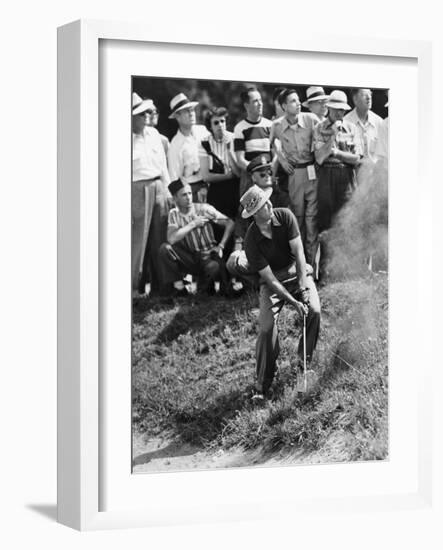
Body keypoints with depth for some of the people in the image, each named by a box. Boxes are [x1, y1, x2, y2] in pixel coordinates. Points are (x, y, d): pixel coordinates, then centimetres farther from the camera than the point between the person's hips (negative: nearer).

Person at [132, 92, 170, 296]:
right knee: (138, 239, -3)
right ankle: (135, 285, 6)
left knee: (159, 238, 8)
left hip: (158, 187, 6)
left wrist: (167, 189, 15)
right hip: (138, 189, -6)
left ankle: (160, 283, 17)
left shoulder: (153, 133, 11)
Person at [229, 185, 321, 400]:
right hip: (272, 280, -2)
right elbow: (269, 278, -19)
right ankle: (262, 384, -7)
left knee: (314, 311, -23)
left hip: (297, 271, 2)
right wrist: (293, 302, -26)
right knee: (266, 327, -21)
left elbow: (298, 253, -14)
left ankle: (302, 366, -5)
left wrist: (303, 288, -22)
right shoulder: (252, 240, -21)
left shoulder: (285, 216, -14)